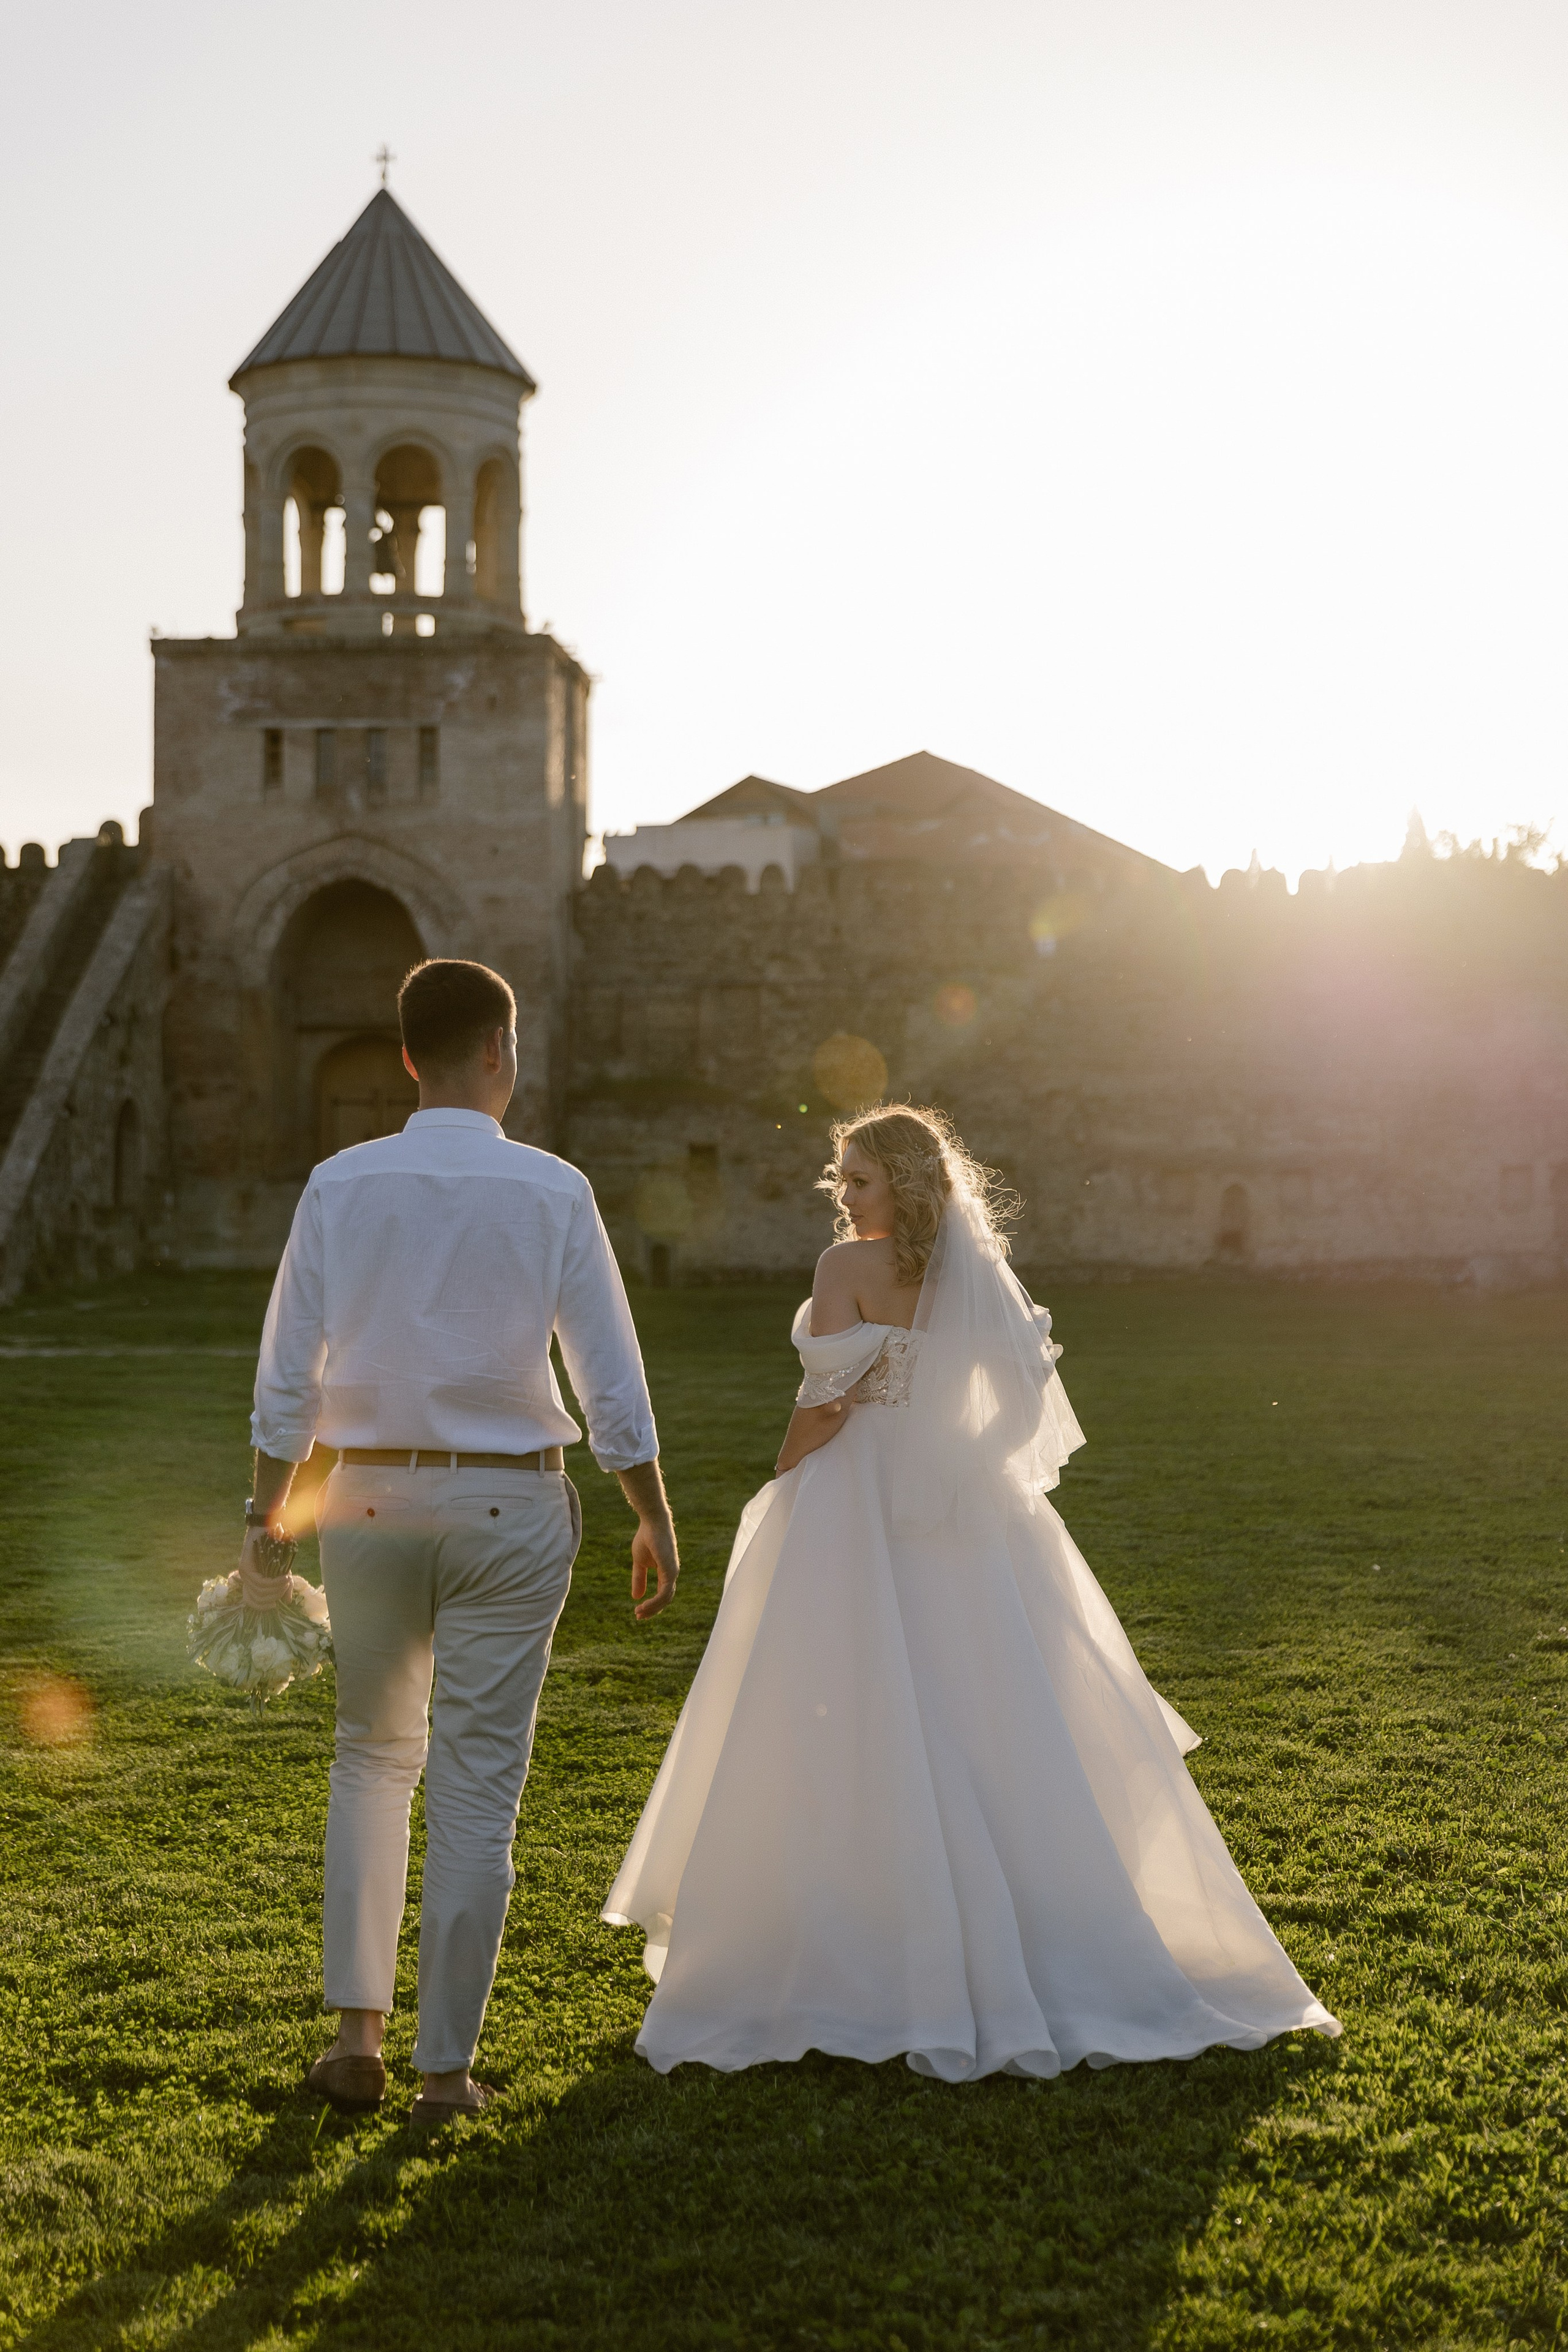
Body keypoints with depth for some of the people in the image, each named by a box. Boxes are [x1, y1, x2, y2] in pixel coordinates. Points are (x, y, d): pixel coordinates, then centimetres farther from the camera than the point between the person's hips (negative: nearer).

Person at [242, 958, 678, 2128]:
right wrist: (654, 1518, 5)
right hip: (510, 1508, -2)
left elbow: (288, 1378, -1)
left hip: (370, 1502, 2)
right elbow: (611, 1378, -5)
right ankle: (447, 2067, 14)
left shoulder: (339, 1186, -2)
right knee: (478, 1788, 7)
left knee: (373, 1761, 20)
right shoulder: (552, 1191, -6)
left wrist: (266, 1520, 8)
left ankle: (358, 2034, 16)